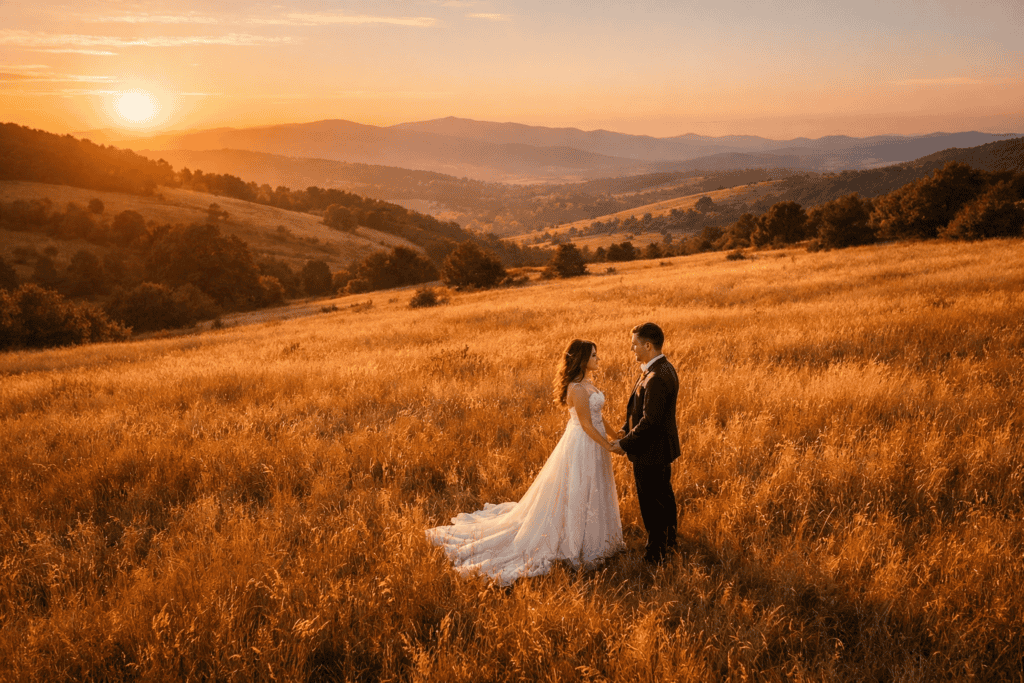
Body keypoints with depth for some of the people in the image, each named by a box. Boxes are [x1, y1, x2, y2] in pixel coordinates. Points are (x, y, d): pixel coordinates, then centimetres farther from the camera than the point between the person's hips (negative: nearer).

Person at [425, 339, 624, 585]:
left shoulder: (587, 382, 6)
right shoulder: (577, 388, -24)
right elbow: (587, 425, -22)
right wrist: (609, 446, -17)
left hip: (593, 442, 10)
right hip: (582, 445, -10)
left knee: (591, 494, 21)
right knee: (577, 495, 3)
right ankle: (575, 548, 17)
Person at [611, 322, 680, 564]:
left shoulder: (657, 378, -29)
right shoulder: (664, 368, 4)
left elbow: (650, 421, -29)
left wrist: (624, 444, -19)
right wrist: (626, 429, 6)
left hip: (650, 451, -10)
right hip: (662, 447, 10)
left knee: (651, 503, 5)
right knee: (664, 496, 25)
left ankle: (655, 555, 19)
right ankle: (669, 541, 43)